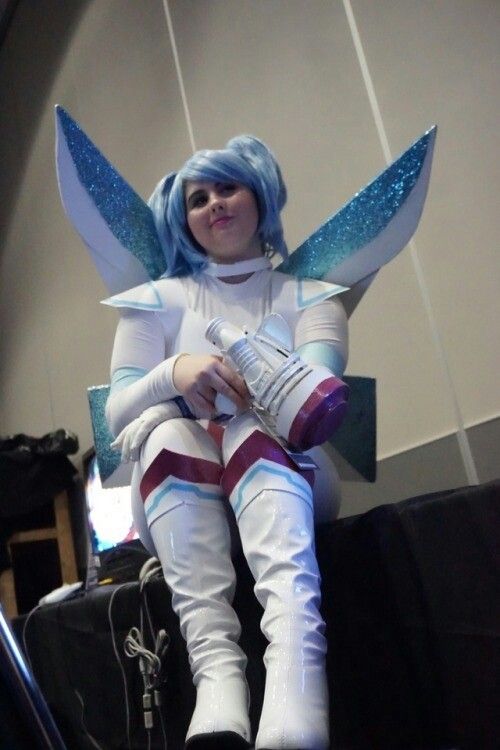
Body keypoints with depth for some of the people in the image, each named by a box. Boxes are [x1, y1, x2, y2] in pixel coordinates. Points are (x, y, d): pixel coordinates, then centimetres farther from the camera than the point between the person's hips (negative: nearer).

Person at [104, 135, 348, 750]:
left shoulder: (308, 296, 12)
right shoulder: (158, 301, 14)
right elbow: (117, 413, 0)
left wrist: (251, 381, -30)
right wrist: (174, 372, -21)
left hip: (286, 479, -1)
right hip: (179, 502, 1)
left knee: (256, 422, -32)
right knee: (166, 431, -30)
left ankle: (294, 657, -54)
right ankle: (216, 668, -46)